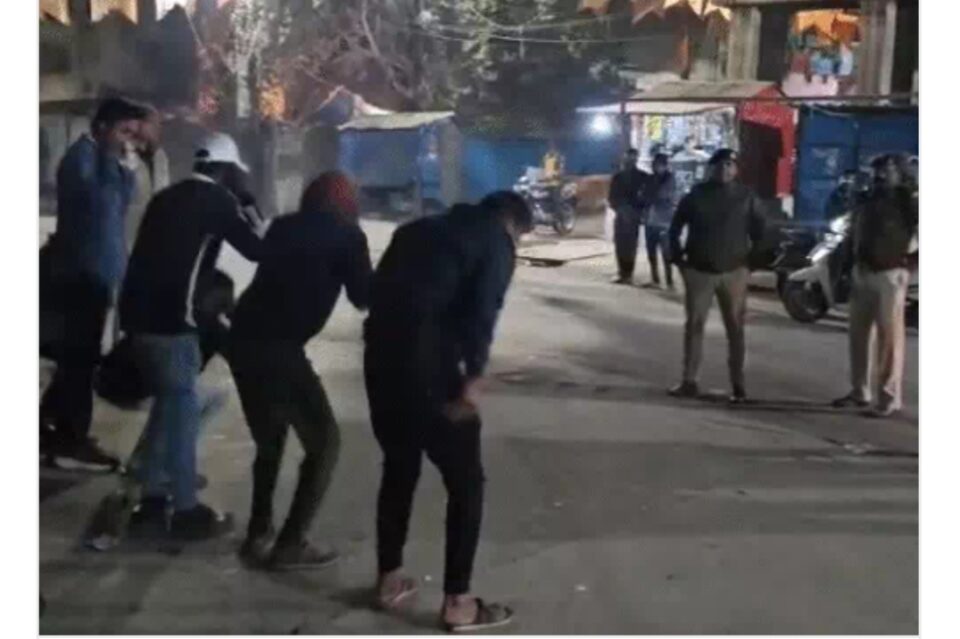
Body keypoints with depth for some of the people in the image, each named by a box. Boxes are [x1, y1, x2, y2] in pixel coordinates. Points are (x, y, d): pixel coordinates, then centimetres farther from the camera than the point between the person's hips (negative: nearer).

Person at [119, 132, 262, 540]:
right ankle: (186, 511, 3)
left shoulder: (169, 197, 20)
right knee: (183, 406, -1)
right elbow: (255, 250, -3)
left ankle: (152, 495, 25)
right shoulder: (216, 199, -3)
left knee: (167, 401, 20)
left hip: (139, 309, 8)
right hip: (169, 316, -8)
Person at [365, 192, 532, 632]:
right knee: (465, 481, 6)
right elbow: (482, 311, -11)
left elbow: (377, 289, 18)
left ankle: (389, 578, 32)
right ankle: (457, 602, 9)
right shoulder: (497, 242, 5)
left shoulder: (421, 229, 25)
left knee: (399, 469, 24)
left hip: (380, 354, 7)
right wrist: (472, 380, -15)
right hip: (427, 362, -7)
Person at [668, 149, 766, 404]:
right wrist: (679, 258, 3)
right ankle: (689, 381, 10)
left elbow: (759, 231, 8)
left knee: (735, 328, 2)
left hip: (734, 272, -1)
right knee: (694, 325, 3)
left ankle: (738, 385, 8)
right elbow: (675, 227, 8)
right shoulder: (696, 194, 1)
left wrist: (753, 261, 2)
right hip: (699, 271, 1)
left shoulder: (746, 197, 0)